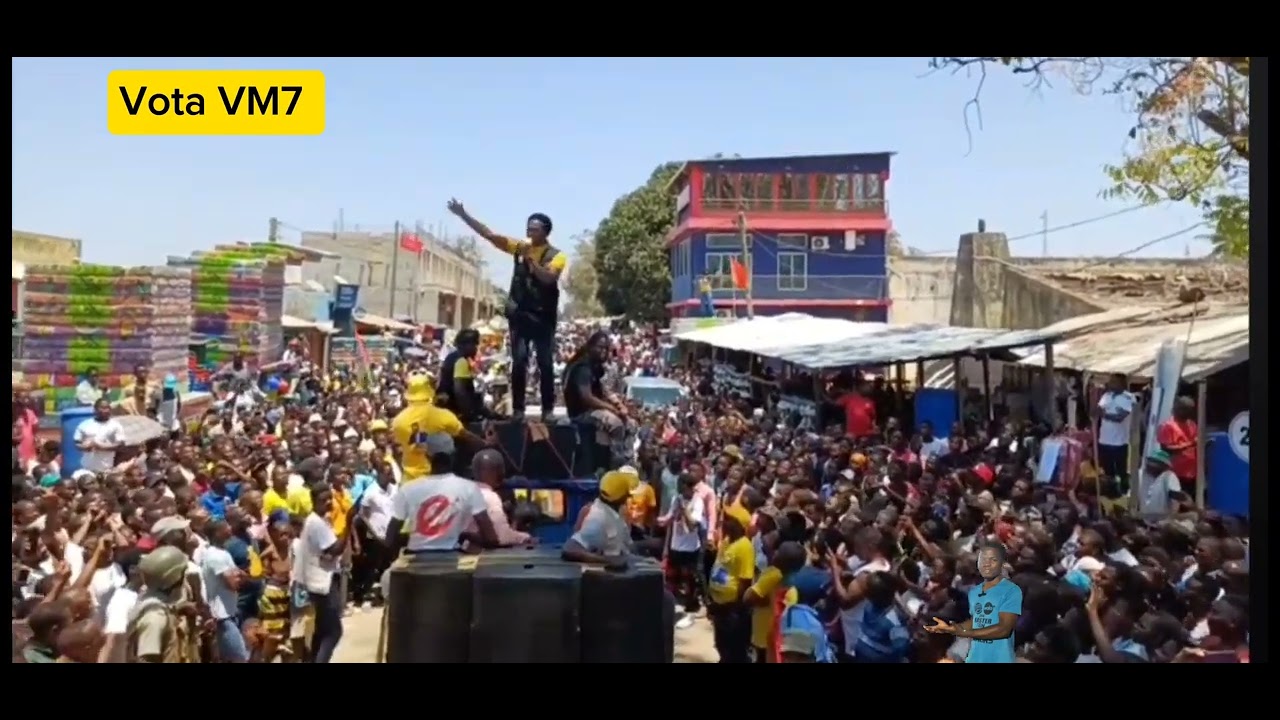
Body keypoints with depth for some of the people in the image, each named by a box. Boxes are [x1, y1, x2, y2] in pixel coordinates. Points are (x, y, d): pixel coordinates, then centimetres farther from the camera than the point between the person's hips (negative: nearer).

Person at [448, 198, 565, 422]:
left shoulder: (556, 256, -4)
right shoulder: (519, 247, 7)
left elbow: (548, 278, -21)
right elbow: (488, 233, 4)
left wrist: (530, 258, -23)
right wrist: (463, 215, -2)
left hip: (543, 316, -2)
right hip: (519, 314, 2)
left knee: (545, 364, 0)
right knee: (519, 362, -2)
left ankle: (548, 409, 6)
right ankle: (518, 409, 2)